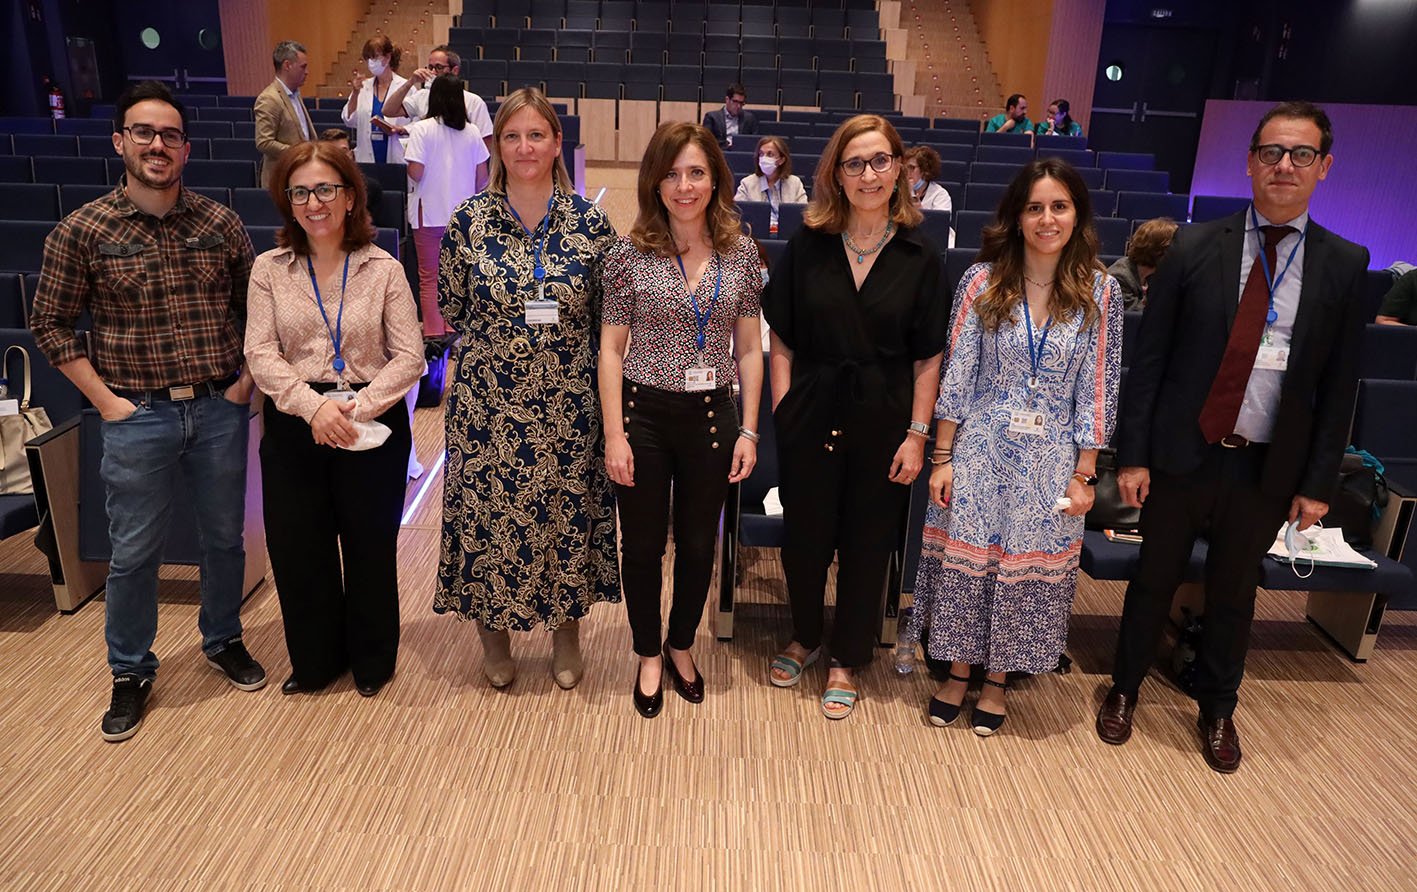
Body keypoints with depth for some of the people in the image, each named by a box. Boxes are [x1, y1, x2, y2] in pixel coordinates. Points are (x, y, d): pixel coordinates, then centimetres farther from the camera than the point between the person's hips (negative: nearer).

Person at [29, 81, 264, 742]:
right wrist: (105, 399, -5)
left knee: (224, 537, 15)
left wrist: (246, 381, 0)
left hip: (219, 410, 2)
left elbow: (254, 308, 9)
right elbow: (51, 323, 0)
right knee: (133, 553, 9)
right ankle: (131, 672, 29)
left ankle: (223, 639, 38)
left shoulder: (220, 223, 1)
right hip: (138, 416, -2)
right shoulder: (81, 231, -5)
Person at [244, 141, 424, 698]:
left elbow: (409, 357, -7)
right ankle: (316, 658, 34)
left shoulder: (383, 270, -2)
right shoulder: (269, 270, 3)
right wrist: (314, 405, -18)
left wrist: (356, 408, -18)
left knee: (371, 547, 9)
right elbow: (260, 353, -4)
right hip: (294, 423, 2)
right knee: (296, 547, 10)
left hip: (373, 422, -2)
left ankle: (372, 659, 33)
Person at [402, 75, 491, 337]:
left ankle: (434, 332, 6)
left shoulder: (422, 130, -9)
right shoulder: (472, 132, 2)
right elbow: (483, 176, 3)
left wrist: (407, 156, 6)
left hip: (430, 212, -3)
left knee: (429, 276, 5)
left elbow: (416, 172, -15)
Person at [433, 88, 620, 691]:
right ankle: (494, 636, 33)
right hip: (489, 403, 0)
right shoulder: (469, 220, -2)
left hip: (567, 406, 0)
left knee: (567, 513, 11)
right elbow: (450, 308, 8)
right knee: (487, 514, 9)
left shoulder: (591, 223, -2)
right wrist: (501, 340, 8)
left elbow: (608, 317, 5)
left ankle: (567, 634, 34)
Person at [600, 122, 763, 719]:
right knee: (644, 545, 11)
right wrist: (614, 434, -9)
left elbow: (750, 349, 4)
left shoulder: (742, 254, 0)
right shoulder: (630, 254, -5)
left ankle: (680, 646, 38)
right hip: (643, 414, -1)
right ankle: (649, 656, 33)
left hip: (712, 417, 2)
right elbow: (611, 349, -3)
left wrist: (748, 430, 1)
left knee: (698, 544, 13)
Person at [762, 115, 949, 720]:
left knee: (866, 544, 11)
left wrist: (917, 434, -5)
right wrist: (783, 412, -7)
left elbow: (928, 357, -1)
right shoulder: (808, 245, -1)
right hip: (811, 415, 0)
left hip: (883, 422, 0)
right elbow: (781, 339, 1)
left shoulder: (920, 256, -1)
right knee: (804, 537, 11)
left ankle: (846, 660, 31)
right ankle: (805, 638, 39)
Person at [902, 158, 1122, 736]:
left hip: (1050, 463, 1)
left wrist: (1083, 474, -3)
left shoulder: (1099, 293, -3)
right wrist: (941, 459, -4)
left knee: (1027, 569, 10)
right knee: (965, 562, 7)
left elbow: (1097, 389, 0)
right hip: (979, 451, 0)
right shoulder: (982, 282, -4)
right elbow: (956, 374, -3)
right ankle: (958, 670, 29)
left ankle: (997, 679, 30)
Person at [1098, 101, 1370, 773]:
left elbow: (1340, 384, 2)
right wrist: (1132, 456, -7)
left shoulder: (1344, 265, 0)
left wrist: (1318, 483, 0)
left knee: (1234, 594, 18)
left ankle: (1217, 710, 40)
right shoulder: (1194, 247, -4)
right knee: (1153, 581, 13)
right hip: (1181, 456, -1)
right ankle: (1125, 690, 35)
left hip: (1267, 468, 1)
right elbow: (1148, 358, -4)